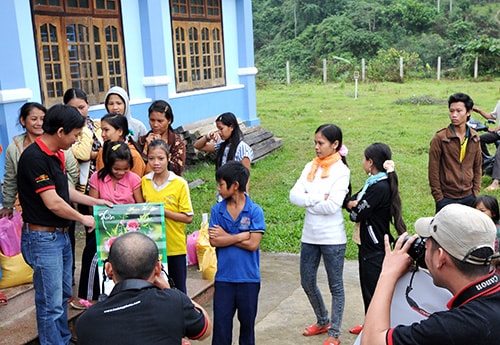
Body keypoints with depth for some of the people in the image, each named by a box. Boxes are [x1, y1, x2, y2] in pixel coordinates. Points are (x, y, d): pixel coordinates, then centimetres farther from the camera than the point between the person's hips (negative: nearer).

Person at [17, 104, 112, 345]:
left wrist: (95, 202, 18)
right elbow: (53, 203, -23)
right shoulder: (34, 157, -22)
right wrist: (83, 218, -9)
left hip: (61, 235, 10)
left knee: (63, 295, 21)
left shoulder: (56, 154, 7)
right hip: (43, 238, -10)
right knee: (51, 304, 0)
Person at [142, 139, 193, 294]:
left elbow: (188, 217, -10)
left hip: (175, 247, -3)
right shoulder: (144, 181, 3)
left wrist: (163, 211, -19)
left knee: (178, 290, 8)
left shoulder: (180, 183, -9)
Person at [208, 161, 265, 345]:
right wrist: (242, 236, -14)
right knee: (221, 321, 7)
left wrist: (226, 236, -10)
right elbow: (213, 241, -9)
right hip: (223, 277, 2)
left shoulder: (255, 211, -8)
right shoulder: (217, 210, 0)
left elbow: (253, 244, -15)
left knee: (247, 321, 14)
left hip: (248, 278, -2)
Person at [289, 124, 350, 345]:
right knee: (307, 283, 17)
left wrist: (308, 200, -9)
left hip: (332, 239, -6)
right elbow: (294, 195, -5)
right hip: (309, 236, 6)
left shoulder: (341, 171, -11)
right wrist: (318, 198, -16)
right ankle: (323, 321, 39)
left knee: (335, 286, 8)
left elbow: (332, 206, -20)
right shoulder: (311, 167, 5)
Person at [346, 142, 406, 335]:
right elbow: (350, 201, 8)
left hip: (375, 249, -10)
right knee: (368, 286, 21)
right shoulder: (374, 182, 8)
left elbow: (357, 214, -20)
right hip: (368, 244, 10)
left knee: (373, 290, 2)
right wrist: (356, 205, -13)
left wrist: (354, 206, 0)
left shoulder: (380, 187, -22)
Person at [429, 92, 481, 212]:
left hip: (469, 197, 4)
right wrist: (438, 197, -9)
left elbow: (477, 168, 11)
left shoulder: (474, 138, 4)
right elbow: (433, 171, -8)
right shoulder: (440, 138, -10)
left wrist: (476, 193, 6)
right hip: (447, 198, -4)